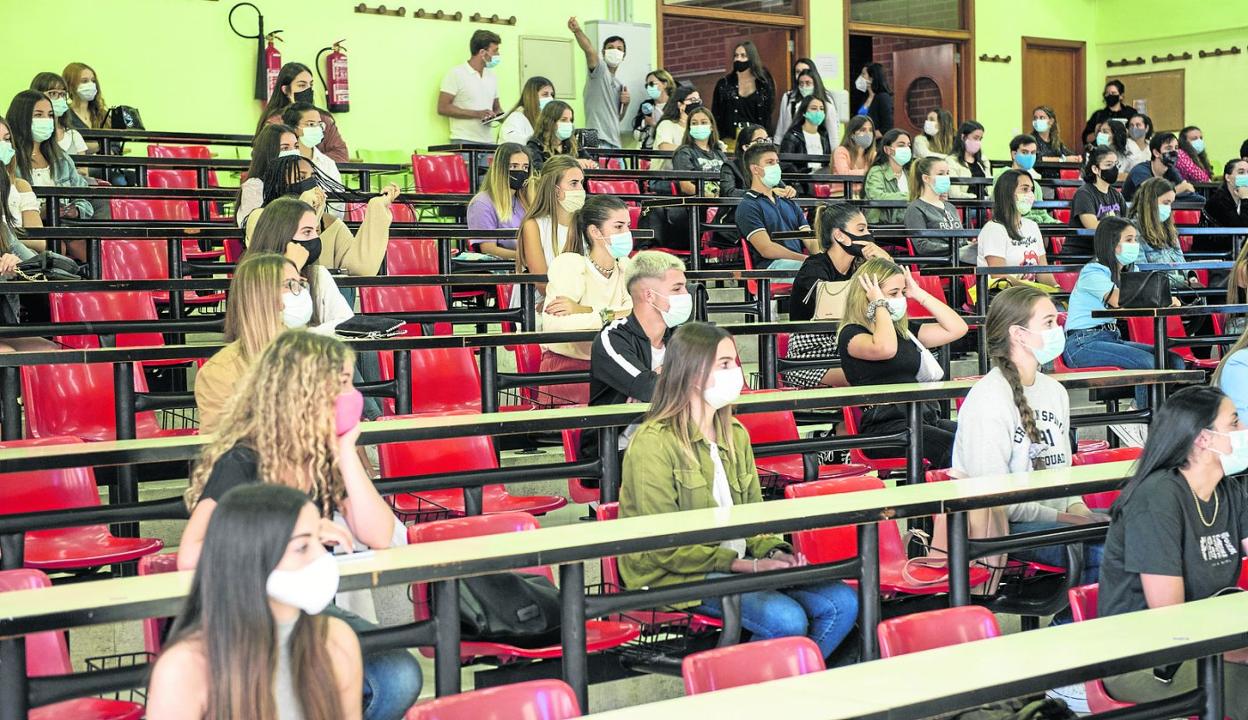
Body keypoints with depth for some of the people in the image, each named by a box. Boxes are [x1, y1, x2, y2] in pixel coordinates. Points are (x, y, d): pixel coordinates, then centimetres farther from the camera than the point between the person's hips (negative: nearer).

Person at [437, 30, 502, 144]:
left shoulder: (492, 76, 17)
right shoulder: (456, 74, -3)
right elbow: (443, 108, -9)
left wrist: (501, 116, 1)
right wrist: (476, 114, -15)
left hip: (488, 142, 6)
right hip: (464, 141, -6)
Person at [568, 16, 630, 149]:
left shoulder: (620, 85, 22)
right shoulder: (599, 69, 1)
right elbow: (589, 50, -20)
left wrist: (626, 104, 7)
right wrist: (577, 31, -40)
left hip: (614, 143, 8)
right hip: (597, 141, -8)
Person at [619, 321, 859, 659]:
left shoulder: (735, 434, 14)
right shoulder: (653, 443, -12)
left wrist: (774, 552, -4)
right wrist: (745, 565, -19)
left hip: (740, 563, 8)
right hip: (677, 578, -8)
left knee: (842, 602, -11)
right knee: (787, 619, -28)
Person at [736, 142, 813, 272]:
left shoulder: (789, 203, 29)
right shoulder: (747, 206, 4)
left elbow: (811, 240, 18)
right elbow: (767, 249, -8)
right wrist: (806, 259, -15)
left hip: (799, 262, 7)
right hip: (771, 266, -7)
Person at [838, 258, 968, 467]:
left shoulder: (904, 330, 23)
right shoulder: (851, 334, -1)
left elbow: (957, 328, 21)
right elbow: (886, 349, -23)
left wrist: (919, 294, 16)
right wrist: (880, 304, -7)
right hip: (883, 426, -8)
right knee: (954, 449, -32)